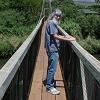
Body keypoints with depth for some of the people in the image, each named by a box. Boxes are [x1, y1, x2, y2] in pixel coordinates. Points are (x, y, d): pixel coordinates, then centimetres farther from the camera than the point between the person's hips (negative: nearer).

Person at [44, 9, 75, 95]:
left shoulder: (53, 23, 17)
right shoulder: (51, 23, -14)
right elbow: (55, 36, -22)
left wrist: (65, 36, 6)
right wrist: (68, 39, -22)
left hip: (53, 48, 11)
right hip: (52, 49, -11)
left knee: (51, 67, 19)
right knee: (52, 68, -5)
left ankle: (49, 84, 32)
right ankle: (50, 87, 4)